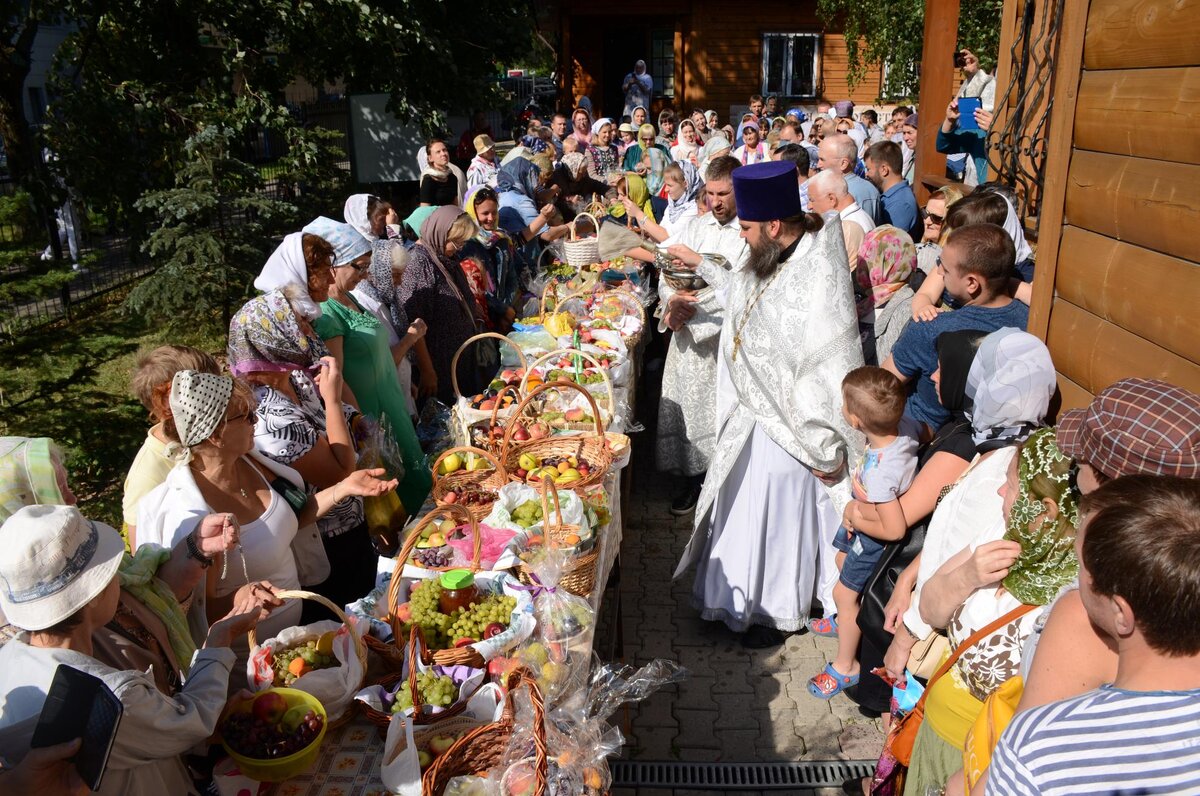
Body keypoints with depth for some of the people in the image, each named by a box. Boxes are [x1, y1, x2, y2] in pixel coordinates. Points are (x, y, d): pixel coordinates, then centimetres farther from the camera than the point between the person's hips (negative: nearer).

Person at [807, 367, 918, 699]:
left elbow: (895, 529, -37)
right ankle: (845, 621, 57)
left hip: (874, 538, -8)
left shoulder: (879, 474, -45)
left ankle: (845, 666, 33)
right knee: (842, 561, 30)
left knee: (845, 593, 11)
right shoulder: (904, 426, -25)